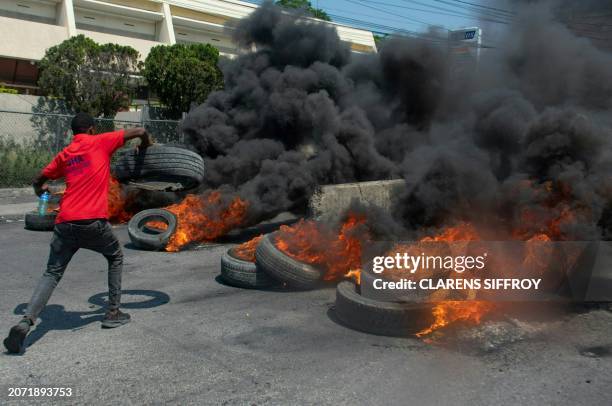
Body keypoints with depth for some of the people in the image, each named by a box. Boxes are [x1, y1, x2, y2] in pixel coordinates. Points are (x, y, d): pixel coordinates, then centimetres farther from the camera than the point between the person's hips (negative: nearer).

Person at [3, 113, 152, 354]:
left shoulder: (63, 155, 18)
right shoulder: (100, 142, 5)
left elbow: (39, 182, 29)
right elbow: (139, 132, 4)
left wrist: (41, 189, 52)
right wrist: (145, 146, 26)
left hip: (65, 223, 4)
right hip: (93, 221, -3)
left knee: (52, 273, 11)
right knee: (115, 258, 22)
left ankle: (26, 321, -9)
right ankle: (113, 313, 21)